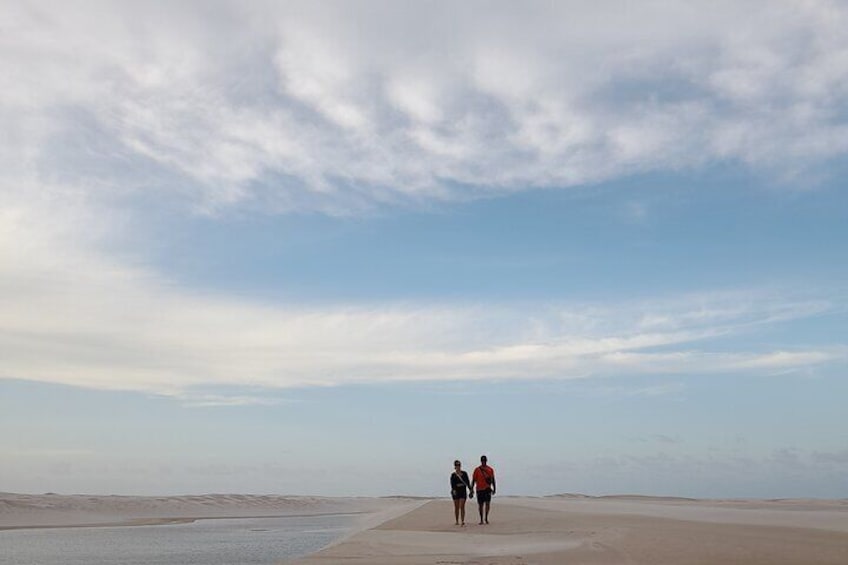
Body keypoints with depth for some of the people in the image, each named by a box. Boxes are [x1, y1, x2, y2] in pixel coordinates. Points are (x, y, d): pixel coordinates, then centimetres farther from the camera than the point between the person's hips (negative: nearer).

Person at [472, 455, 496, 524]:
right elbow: (474, 480, 4)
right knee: (480, 505, 4)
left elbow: (493, 480, 12)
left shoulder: (490, 470, 7)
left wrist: (494, 488, 7)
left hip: (487, 488, 0)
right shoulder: (477, 470, 3)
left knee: (487, 503, -13)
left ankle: (486, 518, -7)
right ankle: (481, 519, 13)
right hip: (479, 489, 0)